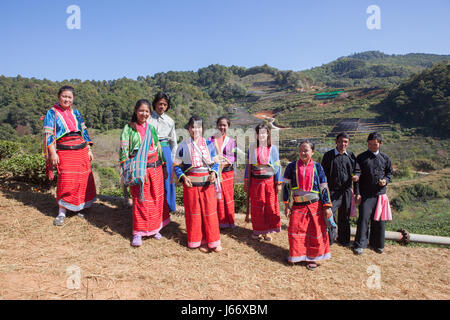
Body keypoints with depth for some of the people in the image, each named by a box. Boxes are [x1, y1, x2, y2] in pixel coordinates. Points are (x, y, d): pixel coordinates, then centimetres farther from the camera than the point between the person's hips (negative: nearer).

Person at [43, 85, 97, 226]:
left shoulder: (76, 113, 13)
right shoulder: (52, 113, 2)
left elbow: (84, 131, 16)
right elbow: (49, 134, -4)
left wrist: (88, 150, 12)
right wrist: (53, 153, -12)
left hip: (81, 150, 4)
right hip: (64, 152, -4)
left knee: (83, 178, 4)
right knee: (66, 180, -12)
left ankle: (79, 207, 20)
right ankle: (62, 212, 0)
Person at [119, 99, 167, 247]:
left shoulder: (151, 128, 12)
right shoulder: (128, 129, 0)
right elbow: (123, 151, -4)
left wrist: (164, 166, 16)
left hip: (155, 168, 4)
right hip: (138, 170, -4)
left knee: (156, 199, 8)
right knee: (140, 201, -3)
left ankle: (153, 228, 23)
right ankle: (138, 232, 10)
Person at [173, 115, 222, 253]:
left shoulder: (209, 144, 7)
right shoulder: (183, 146, 1)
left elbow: (215, 162, 11)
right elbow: (176, 165, 4)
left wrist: (214, 173, -9)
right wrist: (183, 177, -13)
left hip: (208, 183, 1)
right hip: (191, 184, -1)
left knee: (210, 212, 4)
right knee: (194, 213, 6)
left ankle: (213, 241, 18)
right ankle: (199, 241, 22)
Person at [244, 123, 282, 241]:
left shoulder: (273, 148, 1)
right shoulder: (252, 147, 2)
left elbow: (277, 166, 2)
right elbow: (248, 165, 5)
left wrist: (279, 183, -2)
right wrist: (246, 182, 3)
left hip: (269, 181, 0)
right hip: (255, 181, 0)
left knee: (270, 206, 4)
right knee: (256, 207, 7)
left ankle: (267, 231, 18)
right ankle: (257, 230, 22)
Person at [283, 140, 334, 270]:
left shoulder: (317, 167, -1)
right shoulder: (292, 167, -1)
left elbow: (324, 187, 1)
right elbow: (286, 186, 2)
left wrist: (327, 206, -1)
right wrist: (286, 205, 0)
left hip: (315, 205, 0)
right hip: (297, 205, 0)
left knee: (316, 232, 6)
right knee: (295, 231, 5)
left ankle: (312, 257, 25)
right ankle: (296, 255, 26)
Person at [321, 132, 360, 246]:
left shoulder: (351, 155, 7)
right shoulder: (328, 155, -1)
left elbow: (357, 170, 12)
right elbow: (323, 173, 1)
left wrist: (356, 176, -12)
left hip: (346, 190, 3)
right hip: (332, 190, -3)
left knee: (344, 216, 12)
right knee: (330, 214, -11)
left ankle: (343, 239, 29)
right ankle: (328, 239, 5)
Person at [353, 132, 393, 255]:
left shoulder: (385, 158, 10)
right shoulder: (361, 157, 2)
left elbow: (389, 172, 19)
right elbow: (357, 176, 1)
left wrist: (386, 180, -4)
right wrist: (357, 193, -6)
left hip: (380, 193, 3)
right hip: (365, 194, -3)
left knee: (379, 219, 8)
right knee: (364, 218, -7)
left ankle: (377, 243, 25)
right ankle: (359, 244, 2)